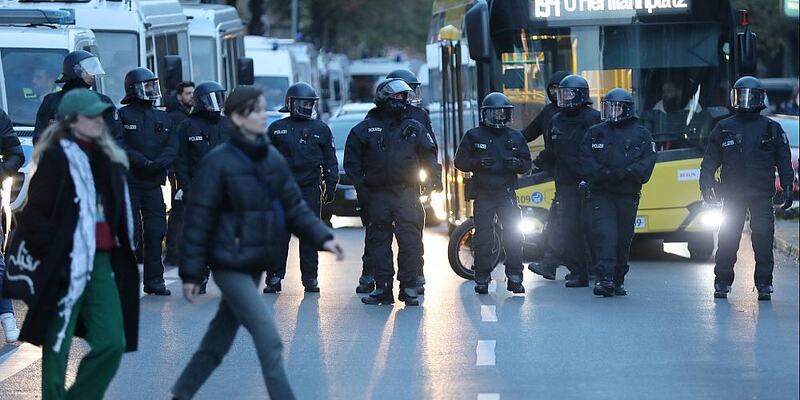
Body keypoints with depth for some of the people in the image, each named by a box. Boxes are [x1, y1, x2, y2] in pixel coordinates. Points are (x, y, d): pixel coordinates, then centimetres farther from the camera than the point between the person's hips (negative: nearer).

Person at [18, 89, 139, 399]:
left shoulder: (109, 159, 13)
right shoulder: (56, 159, -8)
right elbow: (34, 216, -10)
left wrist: (123, 252, 12)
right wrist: (51, 257, -15)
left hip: (102, 262, 6)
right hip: (66, 267, -6)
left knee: (112, 344, -1)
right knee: (58, 347, 2)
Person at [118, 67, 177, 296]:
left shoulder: (163, 119, 15)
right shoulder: (121, 115, -1)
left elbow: (172, 149, 4)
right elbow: (120, 148, -10)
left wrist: (156, 165, -13)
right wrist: (143, 162, -18)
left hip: (153, 184, 5)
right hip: (128, 183, -5)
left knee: (155, 232, 4)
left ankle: (154, 280, 9)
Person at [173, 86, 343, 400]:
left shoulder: (272, 158, 6)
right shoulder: (218, 162, -13)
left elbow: (294, 206, 9)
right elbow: (199, 219, -11)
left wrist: (322, 237, -5)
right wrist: (191, 272, -12)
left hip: (256, 264, 7)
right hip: (230, 265, -7)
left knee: (220, 338, 16)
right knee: (269, 341, -11)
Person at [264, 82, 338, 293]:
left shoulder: (321, 129, 10)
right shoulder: (277, 129, 8)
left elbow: (330, 160, 12)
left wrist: (331, 186, 5)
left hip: (310, 189, 1)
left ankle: (310, 278, 10)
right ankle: (274, 278, 1)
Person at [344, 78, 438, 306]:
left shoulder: (414, 128, 12)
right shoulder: (365, 129, 6)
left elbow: (429, 155, 18)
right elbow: (352, 161, 7)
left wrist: (428, 175, 1)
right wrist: (361, 187, -2)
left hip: (407, 193, 0)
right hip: (377, 194, 0)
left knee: (410, 241, -8)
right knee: (379, 241, 4)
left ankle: (409, 287, -3)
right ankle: (383, 288, 9)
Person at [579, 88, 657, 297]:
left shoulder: (641, 134, 5)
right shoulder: (595, 133, 9)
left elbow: (647, 162, -4)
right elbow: (586, 161, 1)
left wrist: (624, 173, -19)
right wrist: (603, 173, -16)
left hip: (628, 195, 0)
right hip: (602, 194, 0)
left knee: (624, 238, 5)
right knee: (604, 233, -15)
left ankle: (618, 280, 18)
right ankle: (605, 278, -21)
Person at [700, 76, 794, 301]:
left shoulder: (771, 128, 8)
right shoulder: (723, 128, 9)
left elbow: (784, 161, 11)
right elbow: (710, 160, 10)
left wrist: (787, 187, 4)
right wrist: (706, 183, -1)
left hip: (762, 195, 0)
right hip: (732, 195, 0)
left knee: (763, 240, -3)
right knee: (727, 241, -1)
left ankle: (764, 286, 3)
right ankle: (722, 284, 8)